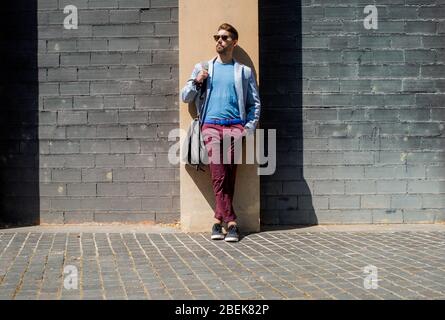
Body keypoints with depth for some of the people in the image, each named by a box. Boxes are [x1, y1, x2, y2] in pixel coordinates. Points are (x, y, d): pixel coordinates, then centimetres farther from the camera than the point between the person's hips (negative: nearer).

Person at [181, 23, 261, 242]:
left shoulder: (244, 72, 16)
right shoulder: (202, 68, 19)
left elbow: (255, 104, 14)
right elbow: (185, 97, 17)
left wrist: (249, 128, 0)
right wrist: (196, 82, -2)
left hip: (235, 126, 0)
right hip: (211, 125, 0)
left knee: (228, 176, -7)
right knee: (218, 176, -12)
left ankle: (219, 220, 1)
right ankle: (231, 223, -11)